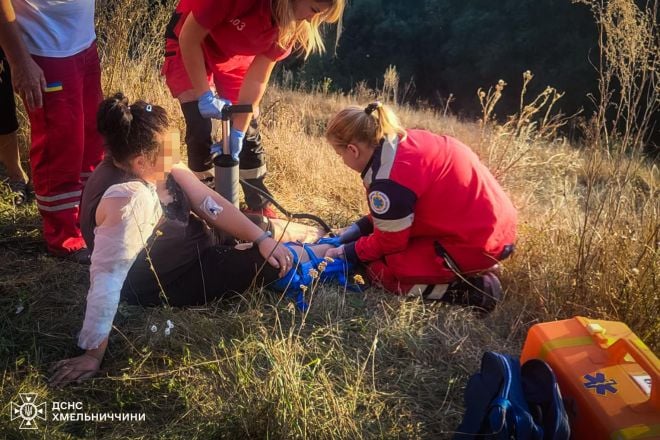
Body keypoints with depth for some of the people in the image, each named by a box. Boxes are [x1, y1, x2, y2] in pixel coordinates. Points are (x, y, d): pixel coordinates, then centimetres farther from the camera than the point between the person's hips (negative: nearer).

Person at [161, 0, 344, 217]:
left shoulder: (292, 24, -21)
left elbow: (257, 79, -18)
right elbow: (188, 38, -28)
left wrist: (238, 131, -22)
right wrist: (205, 95, -26)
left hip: (235, 53, 5)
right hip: (189, 47, -4)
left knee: (249, 132, 2)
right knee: (200, 129, -13)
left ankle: (260, 207, 16)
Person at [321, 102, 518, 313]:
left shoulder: (389, 183, -24)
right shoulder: (405, 141, 3)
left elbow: (389, 243, -8)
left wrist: (347, 252, 6)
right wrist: (358, 228, 15)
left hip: (475, 244, -9)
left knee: (379, 268, -5)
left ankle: (473, 289, -6)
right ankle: (468, 270, 14)